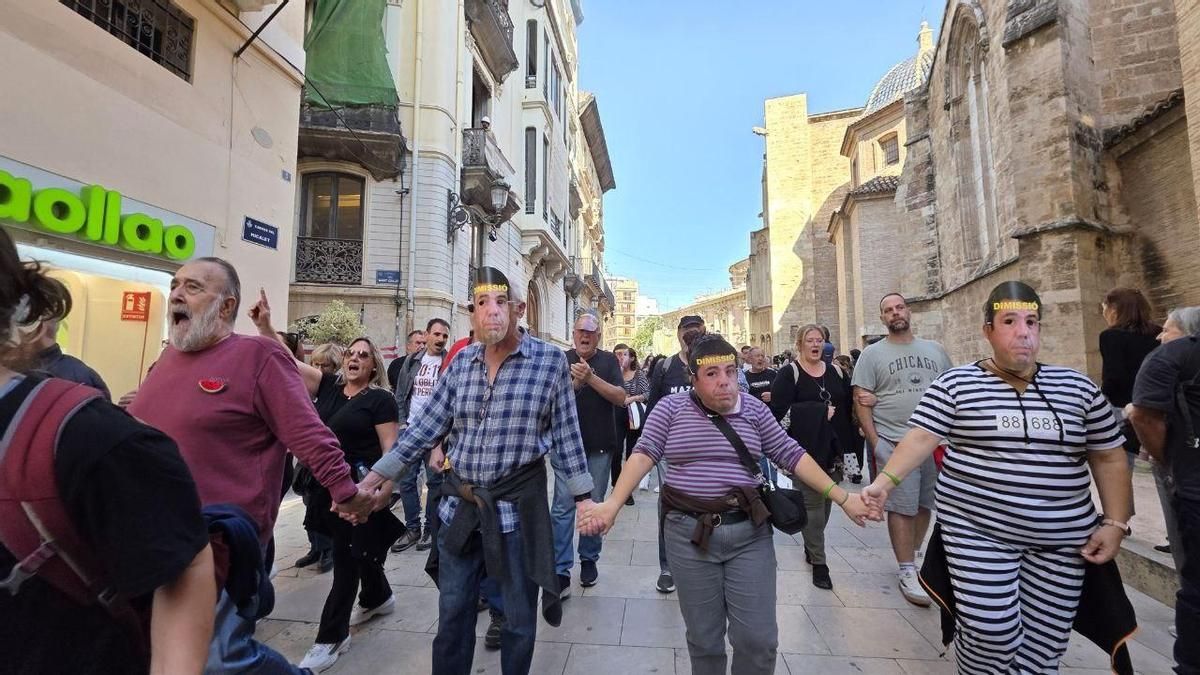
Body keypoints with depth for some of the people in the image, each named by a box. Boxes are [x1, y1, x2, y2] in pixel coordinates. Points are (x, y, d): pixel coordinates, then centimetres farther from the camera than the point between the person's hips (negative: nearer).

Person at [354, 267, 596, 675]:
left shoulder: (551, 360, -9)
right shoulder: (461, 361, 1)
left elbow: (566, 435, -4)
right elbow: (426, 427, 4)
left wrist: (583, 497, -2)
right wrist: (371, 480, 2)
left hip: (518, 504, -3)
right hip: (459, 503, 3)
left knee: (520, 617, 16)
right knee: (452, 614, 19)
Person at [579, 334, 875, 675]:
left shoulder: (754, 409, 1)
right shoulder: (671, 408, -5)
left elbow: (791, 455, 4)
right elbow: (644, 454, -11)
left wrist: (842, 498, 0)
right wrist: (613, 504, -23)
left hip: (750, 532, 2)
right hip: (688, 533, -1)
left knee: (758, 638, 7)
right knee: (703, 639, 13)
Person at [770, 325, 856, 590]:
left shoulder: (836, 372, 12)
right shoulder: (790, 373, -6)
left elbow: (850, 404, 16)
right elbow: (780, 410, -16)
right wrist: (820, 412, -17)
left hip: (833, 447, 6)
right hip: (806, 448, -6)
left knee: (826, 499, 14)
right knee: (813, 501, -3)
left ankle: (811, 547, 34)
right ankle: (818, 562, 9)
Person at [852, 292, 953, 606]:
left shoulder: (935, 350, 10)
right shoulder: (872, 354, -2)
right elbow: (861, 402, -5)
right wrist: (875, 443, -11)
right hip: (894, 443, -4)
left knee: (925, 504, 13)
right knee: (902, 508, 1)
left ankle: (912, 555, 31)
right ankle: (907, 571, 13)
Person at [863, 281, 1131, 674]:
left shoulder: (1077, 387, 4)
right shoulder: (955, 384, -5)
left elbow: (1109, 458, 10)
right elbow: (921, 438, -11)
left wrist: (1115, 523, 3)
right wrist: (884, 482, -24)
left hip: (1061, 538, 4)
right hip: (977, 532, -3)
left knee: (1045, 642, 11)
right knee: (991, 637, -1)